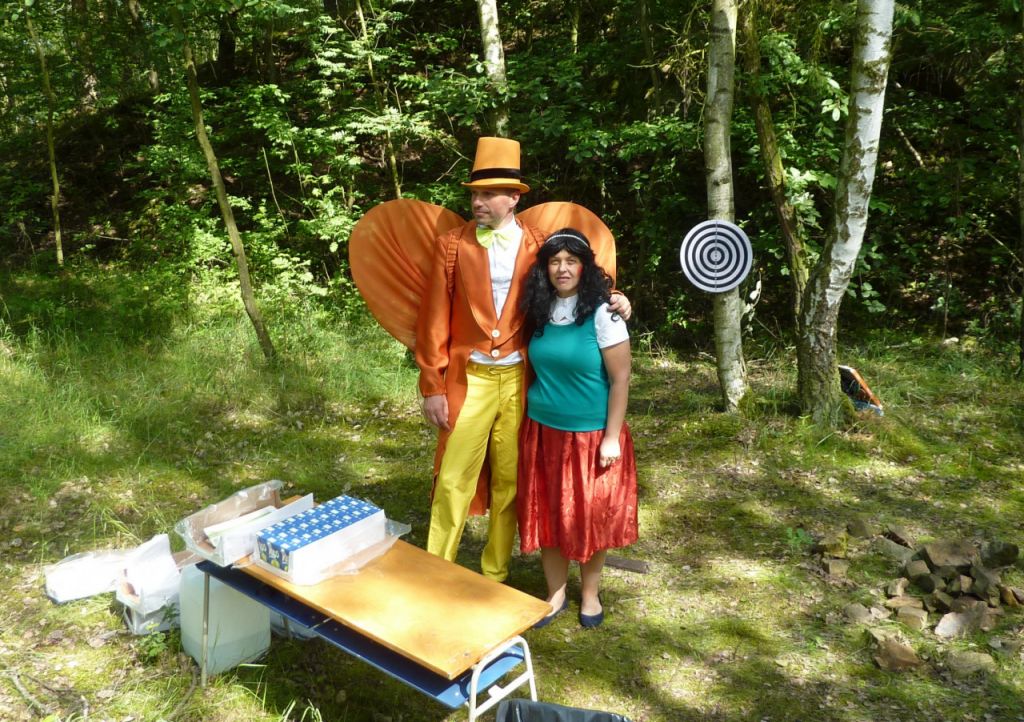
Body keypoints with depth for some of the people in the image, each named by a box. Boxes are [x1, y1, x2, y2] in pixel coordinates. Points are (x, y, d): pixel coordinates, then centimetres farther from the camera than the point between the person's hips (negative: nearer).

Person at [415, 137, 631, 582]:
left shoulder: (539, 246, 3)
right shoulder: (452, 245, -1)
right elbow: (434, 322, -1)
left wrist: (610, 298, -10)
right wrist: (432, 387, -4)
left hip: (520, 378, 2)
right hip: (469, 378, -1)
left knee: (509, 480, 10)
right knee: (453, 480, 0)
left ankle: (495, 576, 26)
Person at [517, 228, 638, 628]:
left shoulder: (601, 313, -12)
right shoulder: (541, 312, 2)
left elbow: (620, 379, -12)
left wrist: (611, 438, -14)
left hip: (590, 434, -4)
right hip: (543, 432, 4)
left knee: (590, 516, 9)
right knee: (547, 515, 10)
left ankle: (590, 594, 29)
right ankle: (556, 594, 28)